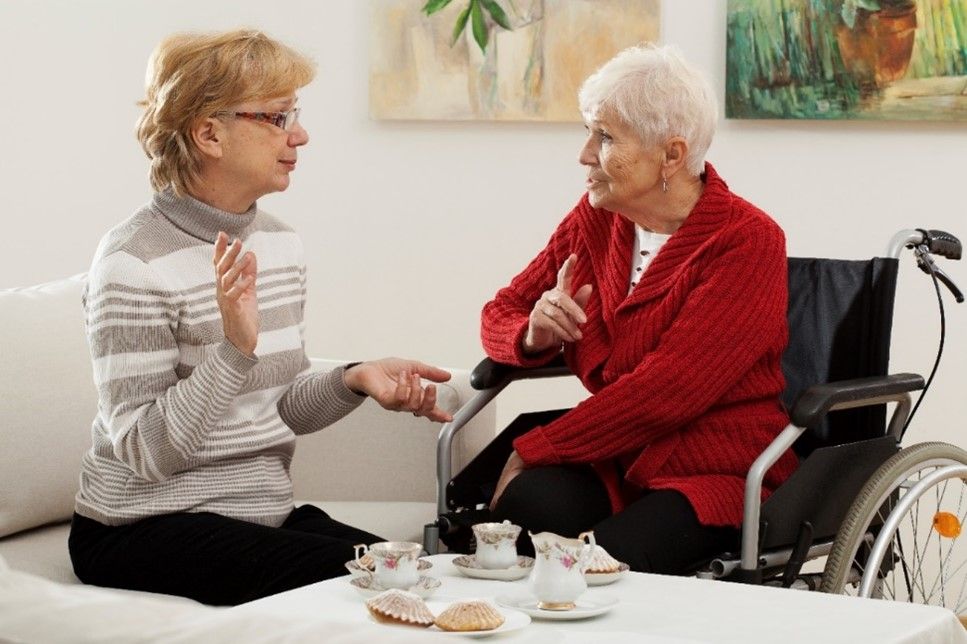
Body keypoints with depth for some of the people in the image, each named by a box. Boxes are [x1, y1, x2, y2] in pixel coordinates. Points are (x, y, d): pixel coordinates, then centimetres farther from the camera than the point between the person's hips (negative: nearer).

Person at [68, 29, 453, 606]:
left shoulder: (281, 244, 8)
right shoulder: (134, 261, -16)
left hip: (267, 512, 7)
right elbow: (145, 450, -20)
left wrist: (354, 381, -5)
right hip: (145, 529, -7)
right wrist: (235, 348, -32)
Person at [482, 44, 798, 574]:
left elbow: (667, 389, -17)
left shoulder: (747, 240, -10)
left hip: (717, 471, -4)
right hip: (613, 460, 5)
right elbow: (502, 312, 18)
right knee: (527, 505, -30)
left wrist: (532, 451, -15)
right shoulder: (594, 218, 9)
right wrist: (534, 336, -8)